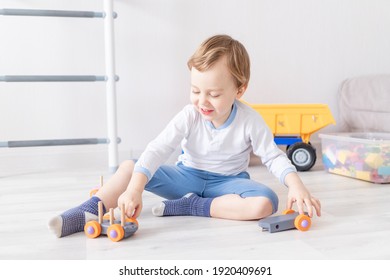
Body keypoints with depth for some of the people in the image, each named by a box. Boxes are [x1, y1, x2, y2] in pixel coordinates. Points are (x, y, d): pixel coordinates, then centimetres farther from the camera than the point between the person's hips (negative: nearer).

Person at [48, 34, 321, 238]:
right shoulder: (189, 116, -17)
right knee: (129, 167, -17)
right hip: (188, 176, 1)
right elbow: (158, 149, -26)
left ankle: (190, 206, -26)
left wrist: (296, 185, -30)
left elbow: (274, 157, -11)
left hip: (227, 182, 0)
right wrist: (134, 189, -40)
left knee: (266, 203, -33)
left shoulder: (250, 121, -18)